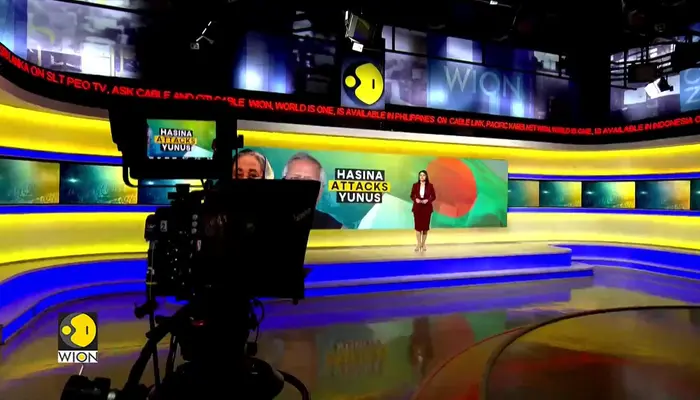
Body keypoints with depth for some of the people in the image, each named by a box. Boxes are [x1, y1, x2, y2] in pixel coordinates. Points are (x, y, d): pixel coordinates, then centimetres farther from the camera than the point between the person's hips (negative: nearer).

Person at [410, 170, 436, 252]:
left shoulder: (430, 185, -1)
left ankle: (423, 244, 16)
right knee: (418, 225, -2)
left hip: (427, 208, 0)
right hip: (417, 207, 0)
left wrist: (427, 200, -15)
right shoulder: (415, 185, 1)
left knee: (425, 226, 4)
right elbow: (412, 196, 6)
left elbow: (433, 196, 2)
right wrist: (416, 199, -14)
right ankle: (418, 244, 5)